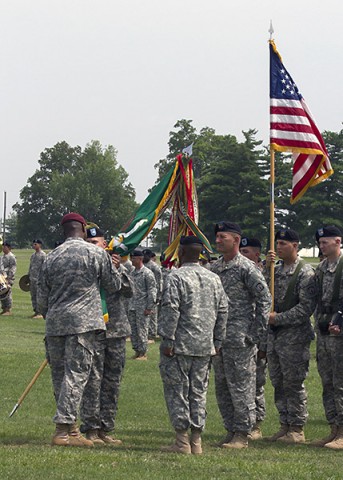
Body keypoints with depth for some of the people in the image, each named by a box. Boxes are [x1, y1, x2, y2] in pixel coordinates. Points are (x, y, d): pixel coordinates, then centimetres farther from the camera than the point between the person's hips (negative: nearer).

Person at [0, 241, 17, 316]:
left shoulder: (11, 257, -9)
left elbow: (13, 268, -15)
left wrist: (8, 278, -20)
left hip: (8, 279, -9)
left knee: (8, 294, -9)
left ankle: (8, 310, -6)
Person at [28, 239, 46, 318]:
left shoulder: (43, 255, -8)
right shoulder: (33, 255, 18)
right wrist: (29, 276, 21)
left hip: (39, 278, -9)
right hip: (32, 278, 9)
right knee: (33, 296, 10)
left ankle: (40, 312, -8)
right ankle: (36, 311, 16)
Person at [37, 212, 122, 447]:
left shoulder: (52, 257, 8)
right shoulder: (96, 253, -2)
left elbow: (42, 298, 12)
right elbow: (114, 285, 8)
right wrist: (113, 266, 27)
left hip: (55, 322, 4)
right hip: (84, 322, -4)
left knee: (59, 374, 12)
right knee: (76, 374, -4)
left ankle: (70, 427, 18)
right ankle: (64, 429, -11)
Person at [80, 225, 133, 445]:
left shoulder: (116, 265, 12)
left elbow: (129, 292, 1)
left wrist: (119, 270, -11)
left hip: (117, 330, 5)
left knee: (112, 382, 7)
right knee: (93, 380, -7)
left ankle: (106, 429, 14)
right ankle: (91, 429, -2)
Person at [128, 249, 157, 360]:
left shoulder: (147, 273, -8)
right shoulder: (132, 273, 14)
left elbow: (152, 291, -10)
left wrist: (149, 308, -14)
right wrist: (129, 305, 15)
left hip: (142, 307, -7)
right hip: (132, 307, 7)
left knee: (142, 330, -4)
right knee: (133, 330, 8)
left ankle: (143, 353, 1)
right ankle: (136, 350, 17)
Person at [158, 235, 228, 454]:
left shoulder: (177, 277, -9)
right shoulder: (214, 278, 10)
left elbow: (170, 311, -14)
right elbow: (222, 311, 13)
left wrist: (168, 340, -11)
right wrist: (217, 340, 17)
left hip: (180, 346, -6)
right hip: (205, 346, 6)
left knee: (177, 391, 1)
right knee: (199, 392, 11)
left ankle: (182, 441, -1)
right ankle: (197, 440, 11)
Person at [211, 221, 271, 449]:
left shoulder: (247, 268, -9)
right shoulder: (214, 268, 13)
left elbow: (265, 299, -11)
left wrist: (256, 334, -13)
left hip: (239, 338, -8)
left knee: (241, 385, -4)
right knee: (222, 387, 11)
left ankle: (242, 434, 2)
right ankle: (231, 430, 19)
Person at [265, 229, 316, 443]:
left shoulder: (305, 272, -10)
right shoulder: (276, 270, 13)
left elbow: (306, 307, -16)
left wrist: (279, 318, -17)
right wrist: (266, 267, -4)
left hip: (295, 336, -7)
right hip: (274, 336, 7)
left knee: (294, 384, -3)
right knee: (279, 383, 12)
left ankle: (297, 429, 5)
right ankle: (285, 426, 20)